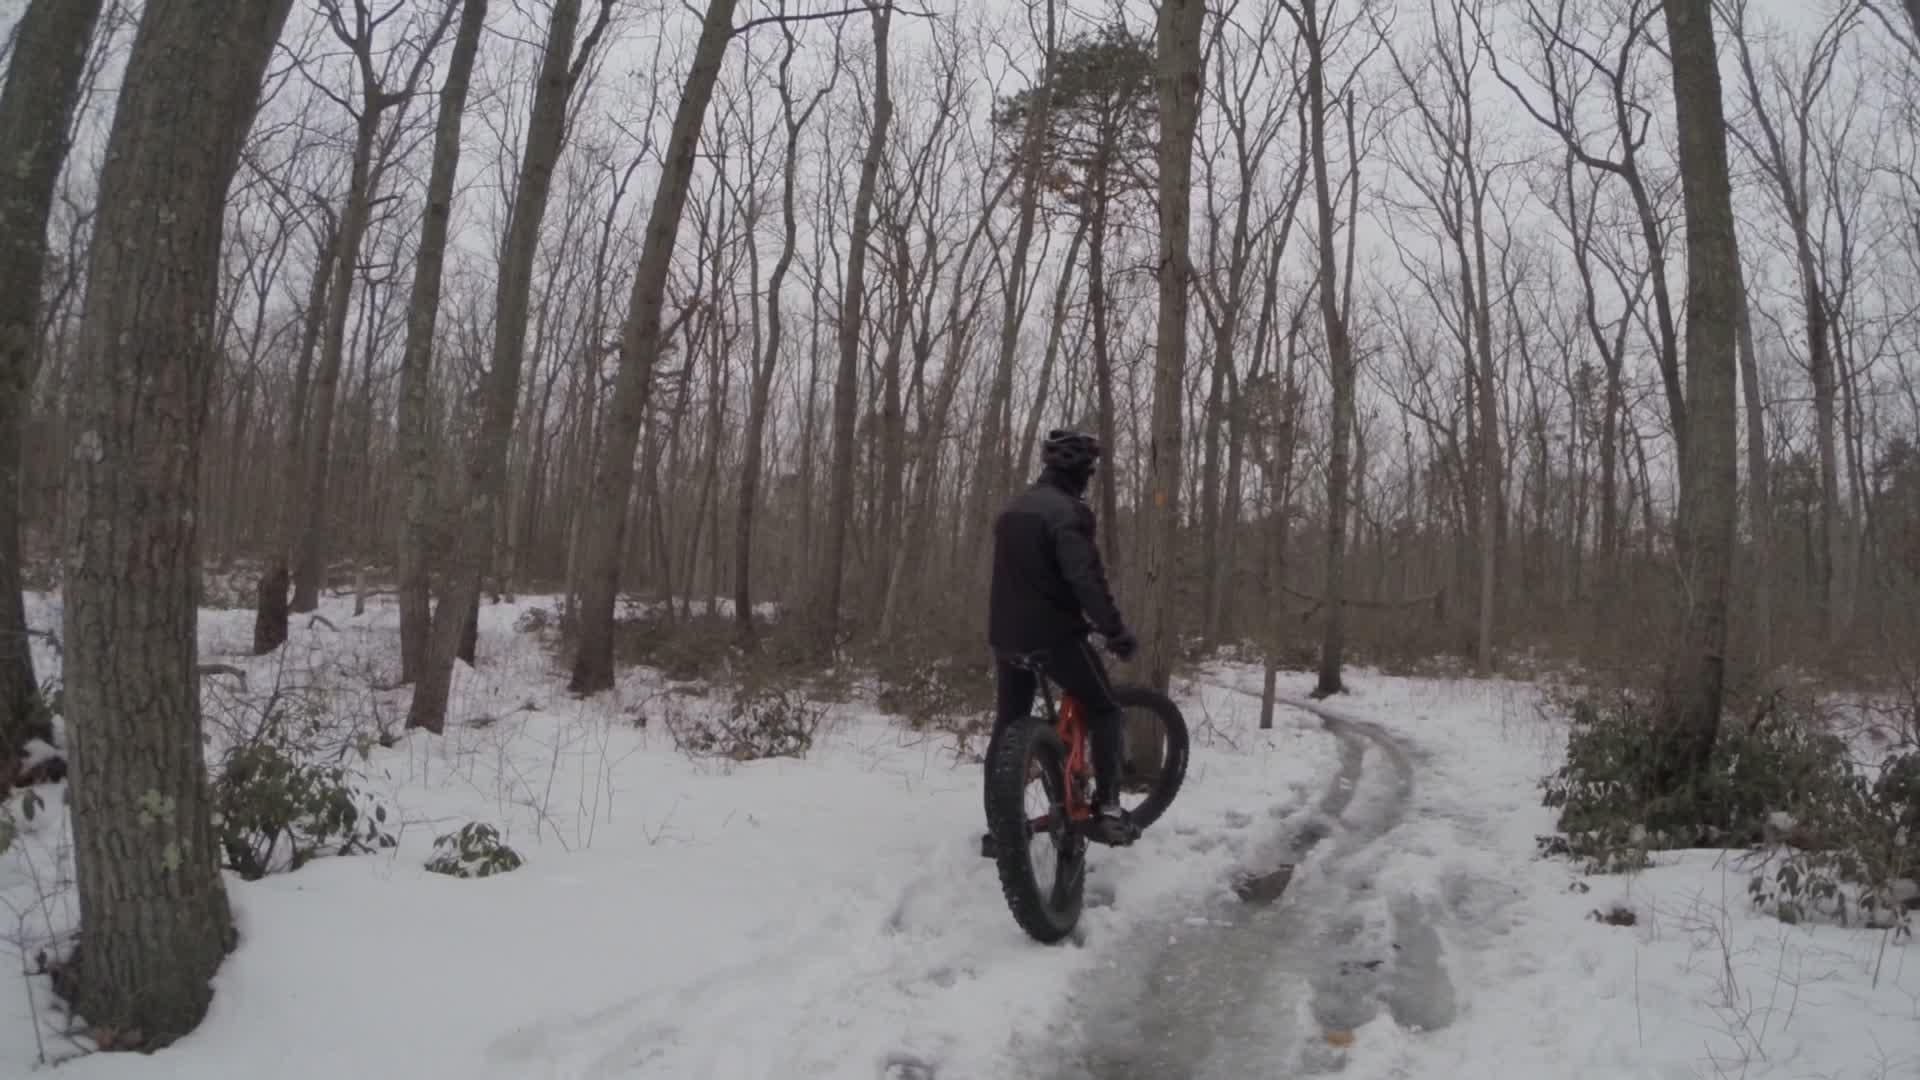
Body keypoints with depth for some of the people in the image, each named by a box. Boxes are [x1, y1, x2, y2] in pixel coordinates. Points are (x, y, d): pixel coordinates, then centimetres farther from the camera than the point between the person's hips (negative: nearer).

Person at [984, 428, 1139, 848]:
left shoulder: (1013, 507, 15)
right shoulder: (1068, 510, -12)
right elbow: (1086, 577, -22)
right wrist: (1116, 630, -17)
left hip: (1006, 634, 8)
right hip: (1052, 633, -7)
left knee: (1009, 724, 15)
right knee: (1103, 710, 7)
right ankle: (1106, 809, 0)